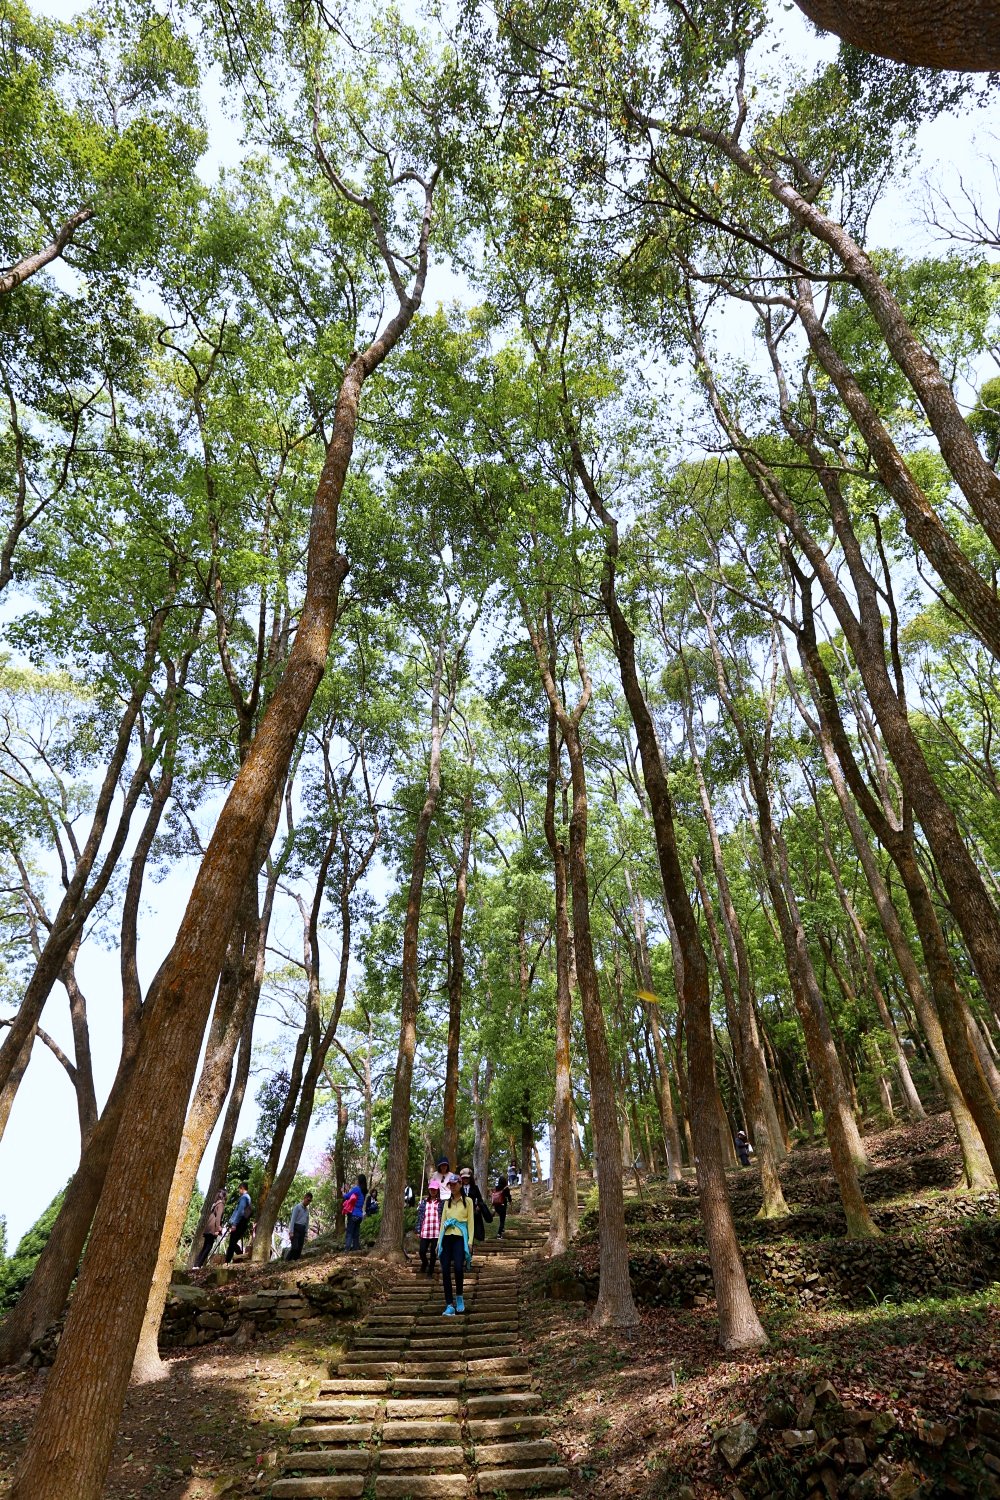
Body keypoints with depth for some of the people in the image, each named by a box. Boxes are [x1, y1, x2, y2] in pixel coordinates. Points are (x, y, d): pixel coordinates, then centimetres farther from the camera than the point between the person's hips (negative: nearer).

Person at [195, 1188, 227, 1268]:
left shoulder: (215, 1204, 17)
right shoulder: (221, 1204, -7)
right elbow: (218, 1217, -16)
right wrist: (217, 1229, -18)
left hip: (208, 1228, 8)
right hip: (212, 1229, -8)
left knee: (205, 1247, 11)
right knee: (208, 1247, -6)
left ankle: (197, 1265, 8)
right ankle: (199, 1265, -11)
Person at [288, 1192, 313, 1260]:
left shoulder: (307, 1210, 17)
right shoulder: (297, 1207, -2)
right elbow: (293, 1219, -8)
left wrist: (306, 1235, 16)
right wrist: (291, 1232, -15)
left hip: (302, 1230, 7)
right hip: (296, 1229, -6)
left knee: (299, 1249, 1)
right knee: (295, 1247, -16)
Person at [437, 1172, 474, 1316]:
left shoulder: (467, 1201, 6)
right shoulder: (446, 1202, 18)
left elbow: (470, 1222, 2)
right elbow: (442, 1222, 18)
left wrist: (470, 1241, -6)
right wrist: (439, 1242, 12)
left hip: (460, 1238, -4)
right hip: (447, 1238, 4)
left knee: (458, 1267, -19)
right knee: (445, 1270, -6)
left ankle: (459, 1296, 6)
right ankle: (449, 1305, 1)